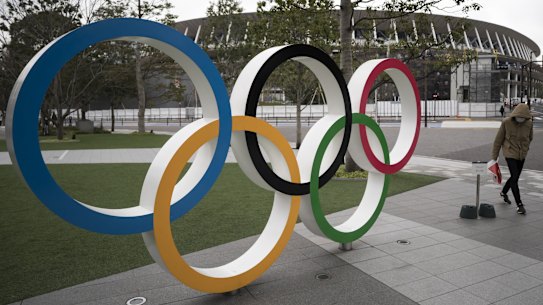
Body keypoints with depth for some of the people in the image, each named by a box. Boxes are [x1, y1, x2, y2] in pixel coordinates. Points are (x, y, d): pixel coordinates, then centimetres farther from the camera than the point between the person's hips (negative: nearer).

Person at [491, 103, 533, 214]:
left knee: (515, 177, 15)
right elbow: (498, 140, -7)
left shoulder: (529, 123, -7)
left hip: (522, 155, 4)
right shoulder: (506, 122, -15)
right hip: (510, 154, -4)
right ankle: (519, 204, -4)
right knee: (515, 177, -12)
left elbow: (530, 138, 13)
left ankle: (503, 193, 43)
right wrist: (494, 157, -3)